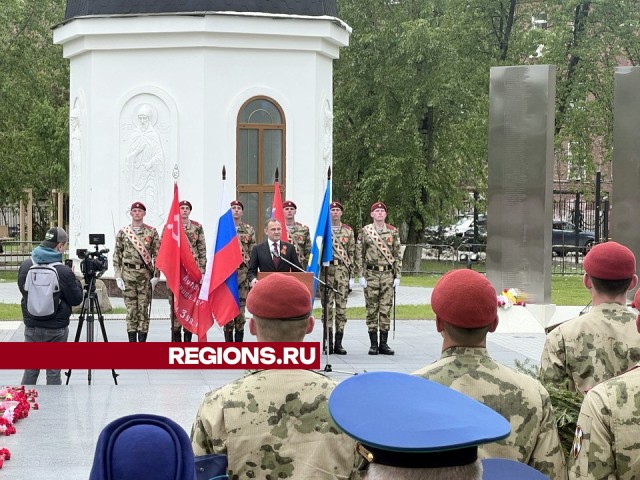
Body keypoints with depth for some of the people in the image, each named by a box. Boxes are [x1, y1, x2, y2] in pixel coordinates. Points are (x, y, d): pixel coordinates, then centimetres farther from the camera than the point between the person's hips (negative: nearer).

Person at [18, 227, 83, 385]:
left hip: (31, 326, 4)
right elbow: (76, 300, -9)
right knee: (53, 372, 4)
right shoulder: (63, 272, -19)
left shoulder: (25, 266, -3)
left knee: (30, 371, 13)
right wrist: (76, 282, 6)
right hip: (56, 329, -4)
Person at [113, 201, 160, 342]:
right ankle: (132, 340, 8)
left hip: (145, 274, -1)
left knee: (143, 309, 1)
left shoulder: (152, 232, 3)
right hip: (128, 273, 1)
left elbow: (157, 255, 2)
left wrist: (156, 276, -5)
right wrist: (118, 276, -1)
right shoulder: (122, 233, 6)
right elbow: (117, 256, 6)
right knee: (131, 308, 3)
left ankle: (142, 340, 5)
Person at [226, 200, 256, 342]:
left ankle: (239, 340, 9)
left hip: (243, 271, 1)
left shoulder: (249, 230, 7)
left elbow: (253, 254, 7)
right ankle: (228, 340, 5)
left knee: (241, 305, 2)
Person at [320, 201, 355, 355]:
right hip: (326, 270, -1)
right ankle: (328, 341, 1)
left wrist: (351, 276, 4)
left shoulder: (348, 231, 10)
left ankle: (338, 343, 6)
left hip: (343, 270, 1)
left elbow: (352, 254, 10)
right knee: (327, 306, -3)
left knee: (341, 307, 1)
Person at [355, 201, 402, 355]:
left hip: (388, 274, 1)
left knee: (386, 309, 2)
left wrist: (397, 276, 1)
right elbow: (359, 255, 2)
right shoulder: (365, 231, 3)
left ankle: (384, 344, 7)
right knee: (372, 309, 1)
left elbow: (397, 255, 7)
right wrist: (361, 276, -4)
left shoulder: (393, 232, 7)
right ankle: (373, 344, 6)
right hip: (371, 274, -1)